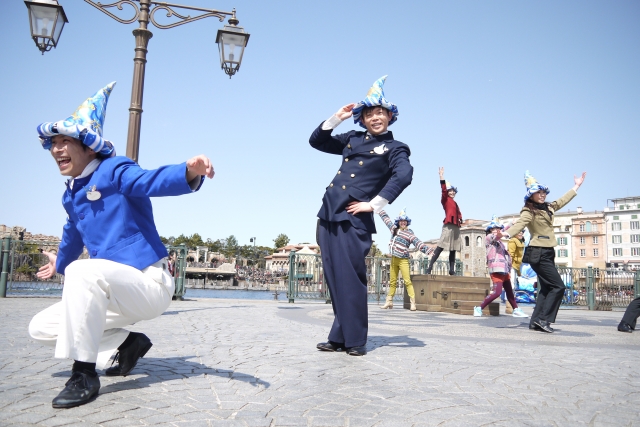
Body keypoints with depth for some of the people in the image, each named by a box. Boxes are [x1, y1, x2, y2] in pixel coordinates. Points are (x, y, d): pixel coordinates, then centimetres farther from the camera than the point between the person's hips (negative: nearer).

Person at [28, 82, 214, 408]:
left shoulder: (114, 171, -12)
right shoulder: (71, 196, 12)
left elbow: (154, 181, -34)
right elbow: (73, 234, 33)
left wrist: (190, 171, -57)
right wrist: (59, 262, 52)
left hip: (150, 284, -9)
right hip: (115, 293, 9)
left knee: (83, 270, -36)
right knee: (41, 328, 8)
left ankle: (84, 374, -24)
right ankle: (126, 345, 8)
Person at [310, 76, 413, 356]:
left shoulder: (394, 148, 3)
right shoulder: (352, 139, 18)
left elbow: (404, 175, -16)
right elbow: (316, 141, 22)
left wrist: (375, 205, -18)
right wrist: (336, 118, 11)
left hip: (353, 219, -5)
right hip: (329, 215, 6)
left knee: (350, 278, -7)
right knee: (334, 278, 7)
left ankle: (354, 340, 3)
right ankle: (339, 337, 15)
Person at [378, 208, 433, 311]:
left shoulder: (409, 233, -1)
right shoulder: (394, 229, 13)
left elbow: (418, 243, -10)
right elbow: (386, 218, 24)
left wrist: (429, 250, -21)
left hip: (403, 260, -5)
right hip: (393, 259, 5)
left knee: (407, 281, -13)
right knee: (392, 281, 10)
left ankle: (413, 303, -16)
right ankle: (389, 301, 15)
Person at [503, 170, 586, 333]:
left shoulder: (548, 207, 13)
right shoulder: (529, 212, -13)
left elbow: (562, 200, 31)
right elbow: (520, 223, -31)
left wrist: (576, 186, 40)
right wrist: (507, 233, -52)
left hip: (547, 253, 9)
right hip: (538, 254, -9)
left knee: (546, 288, 9)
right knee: (558, 286, -11)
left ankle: (536, 321, 12)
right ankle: (543, 319, -8)